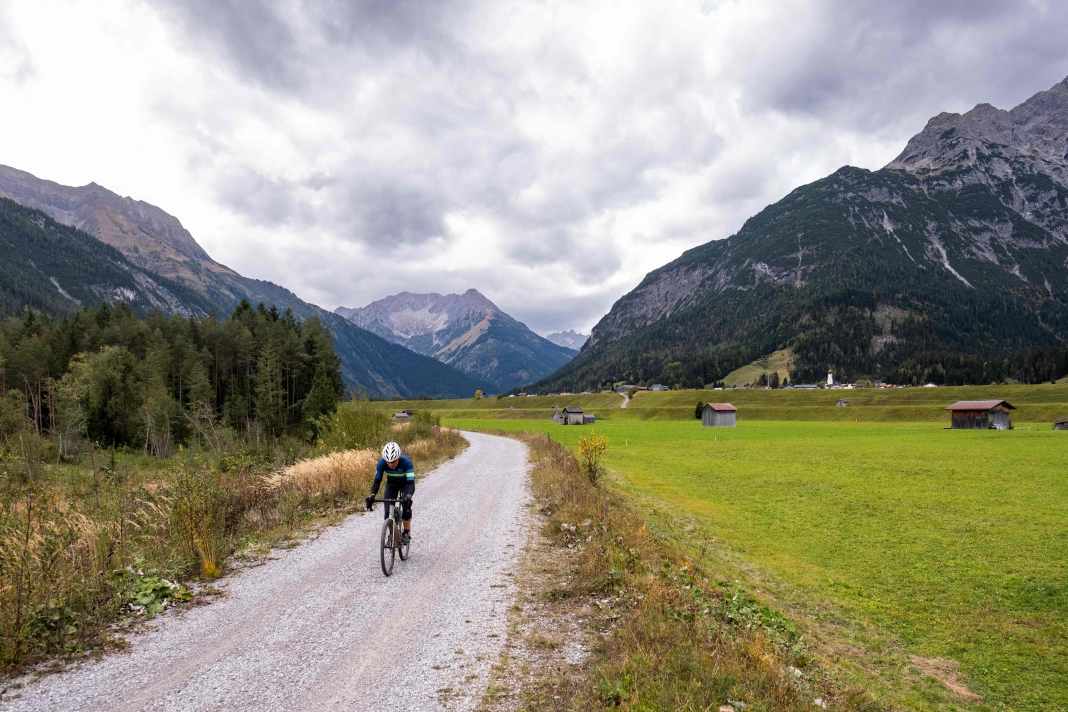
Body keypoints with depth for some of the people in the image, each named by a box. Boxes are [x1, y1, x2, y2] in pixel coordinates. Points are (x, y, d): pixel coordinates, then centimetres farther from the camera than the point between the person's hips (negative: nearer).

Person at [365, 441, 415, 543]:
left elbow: (411, 483, -42)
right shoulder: (381, 463, -30)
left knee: (406, 505, -23)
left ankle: (407, 533, -6)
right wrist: (372, 496, -44)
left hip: (405, 483, -2)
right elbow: (377, 481, -27)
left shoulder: (406, 462, -38)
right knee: (388, 508, -12)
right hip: (391, 483, 3)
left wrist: (408, 496, -60)